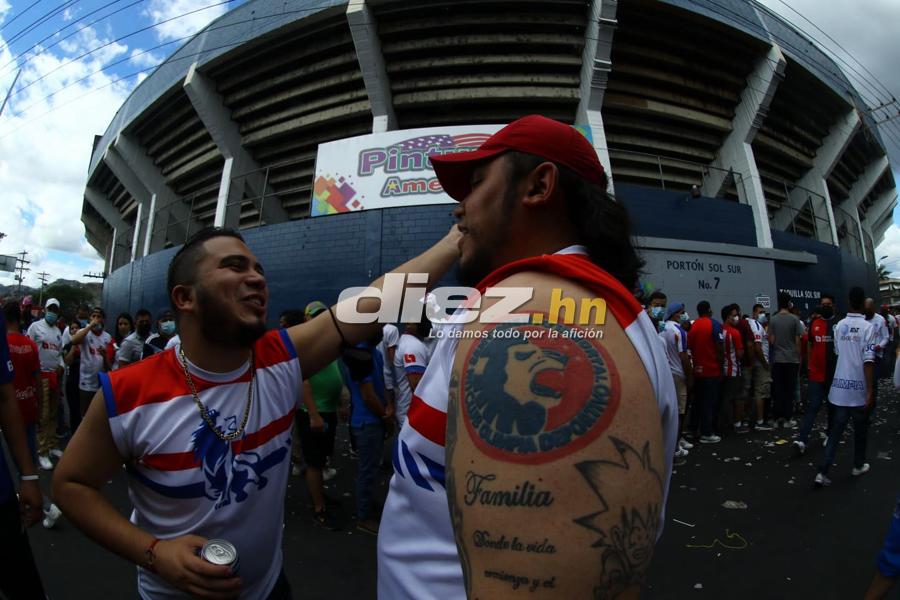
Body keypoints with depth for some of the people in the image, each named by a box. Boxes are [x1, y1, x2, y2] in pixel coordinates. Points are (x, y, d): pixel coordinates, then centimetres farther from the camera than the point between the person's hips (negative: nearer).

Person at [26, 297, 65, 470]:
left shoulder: (58, 331, 15)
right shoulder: (35, 326, -5)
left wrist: (61, 365, 1)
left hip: (55, 375, 6)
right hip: (41, 375, -6)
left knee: (53, 414, 13)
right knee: (43, 416, -6)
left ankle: (52, 446, 23)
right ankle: (42, 452, 0)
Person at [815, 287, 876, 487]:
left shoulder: (839, 326, 4)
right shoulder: (868, 327, -12)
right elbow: (868, 361, -17)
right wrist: (870, 391, -16)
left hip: (840, 386, 4)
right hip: (859, 387, -4)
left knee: (836, 429, 7)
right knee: (860, 428, 16)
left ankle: (823, 472, -1)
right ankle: (858, 465, 34)